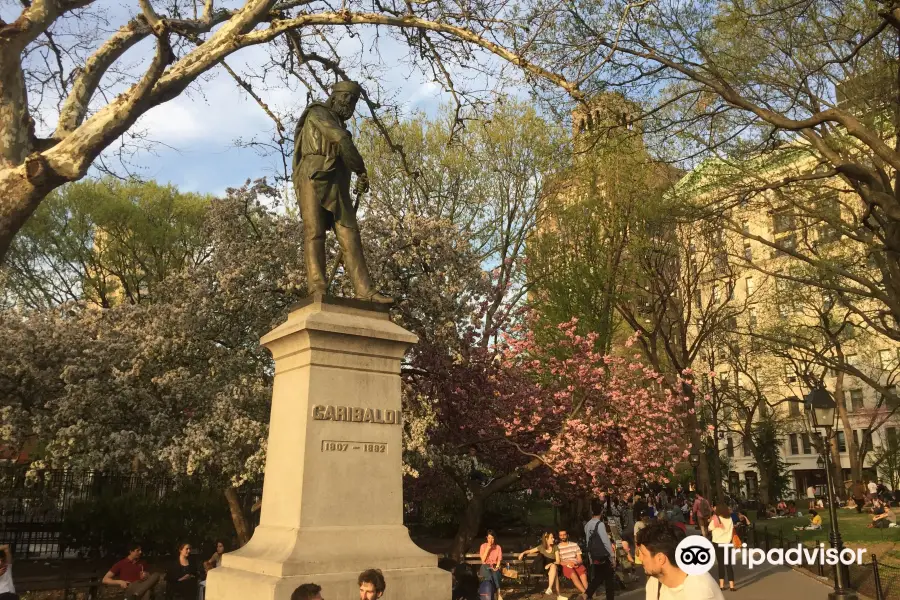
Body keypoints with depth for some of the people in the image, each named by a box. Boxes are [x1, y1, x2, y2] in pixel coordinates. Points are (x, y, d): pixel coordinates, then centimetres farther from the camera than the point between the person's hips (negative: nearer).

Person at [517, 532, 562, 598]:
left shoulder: (555, 547, 3)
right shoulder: (541, 547, 3)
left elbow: (558, 561, -4)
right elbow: (529, 551, 12)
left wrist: (550, 564, -24)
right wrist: (523, 553, -10)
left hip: (553, 566, -1)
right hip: (543, 569, 1)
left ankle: (550, 588, -45)